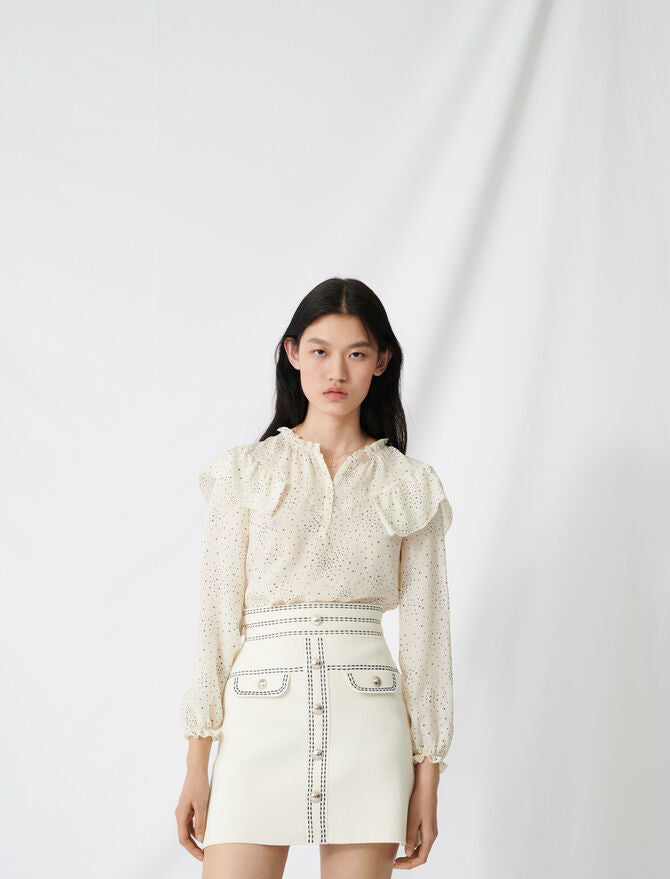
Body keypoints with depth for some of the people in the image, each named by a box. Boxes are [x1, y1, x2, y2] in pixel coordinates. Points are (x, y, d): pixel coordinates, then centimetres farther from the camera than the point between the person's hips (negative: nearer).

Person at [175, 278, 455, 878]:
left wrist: (427, 780, 4)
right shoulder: (246, 473, 7)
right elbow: (217, 614, 4)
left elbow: (424, 631, 8)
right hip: (261, 714, 0)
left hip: (365, 715, 1)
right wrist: (197, 767, 0)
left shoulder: (410, 486, 8)